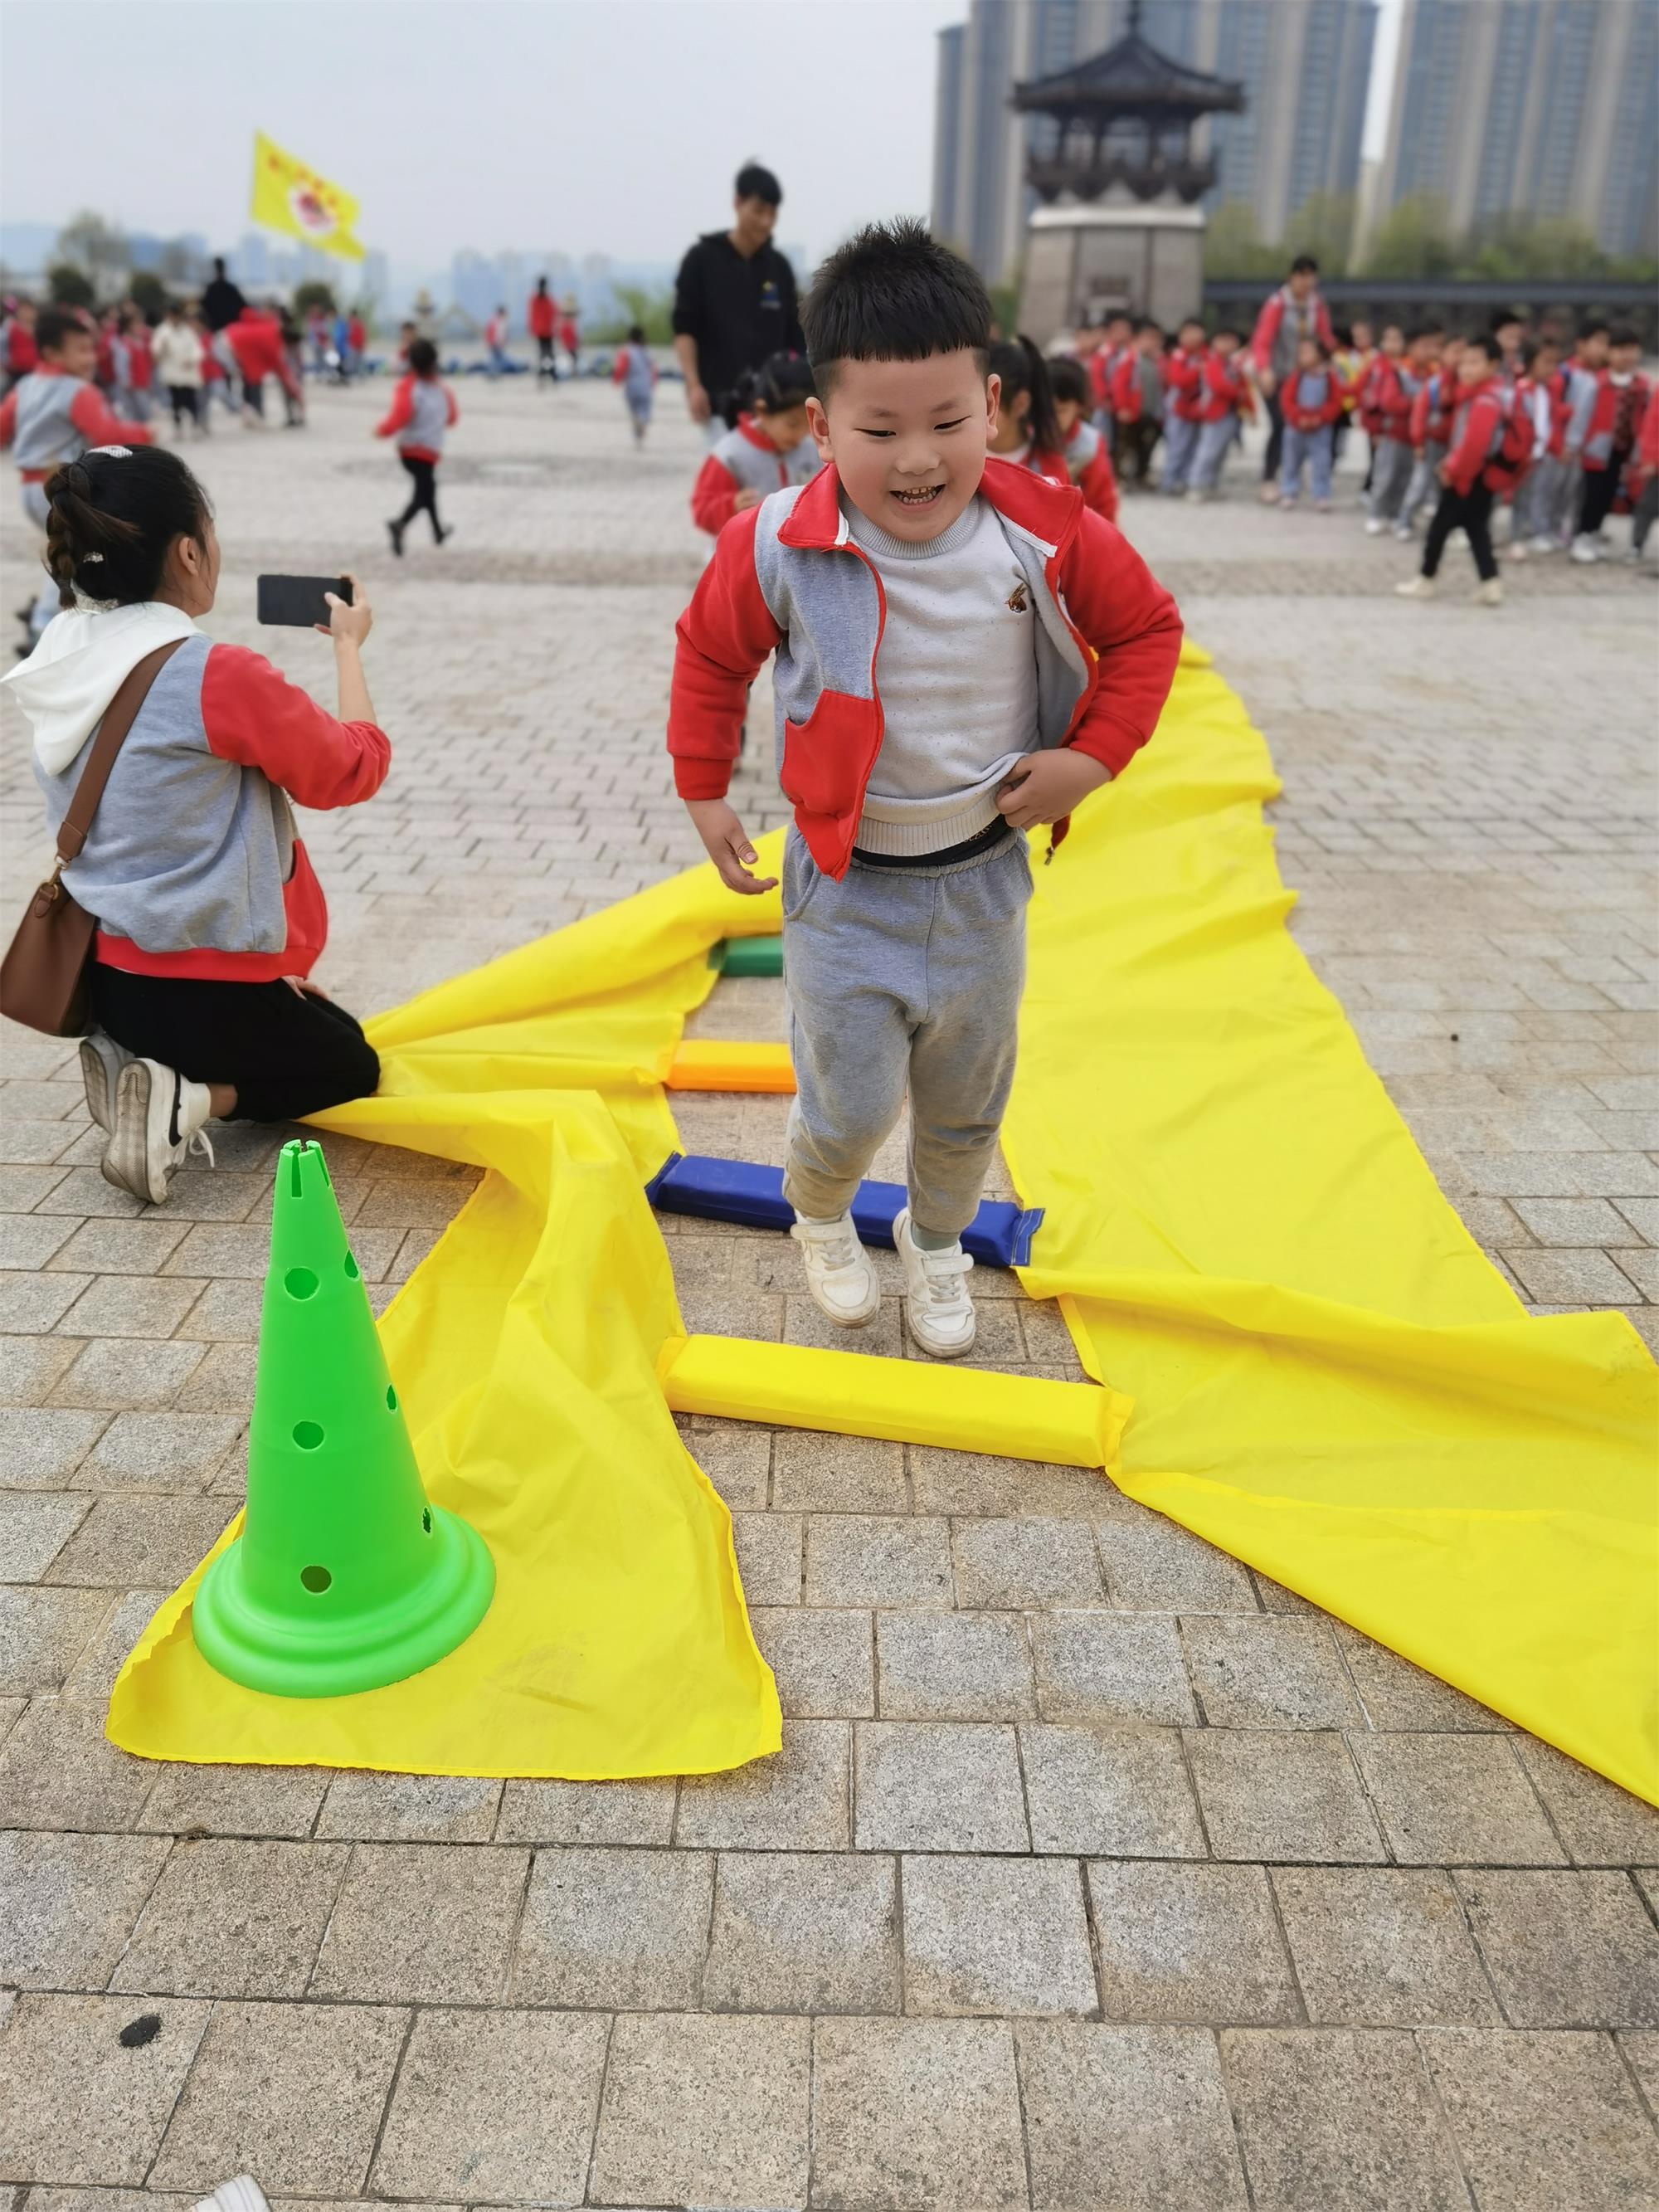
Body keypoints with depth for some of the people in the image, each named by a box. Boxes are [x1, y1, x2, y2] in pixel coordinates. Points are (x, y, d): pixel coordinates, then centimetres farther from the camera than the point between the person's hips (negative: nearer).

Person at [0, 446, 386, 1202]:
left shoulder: (66, 662, 2)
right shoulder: (218, 675, -23)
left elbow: (154, 830, 10)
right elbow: (355, 767, -8)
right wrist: (349, 647, 7)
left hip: (102, 966, 8)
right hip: (197, 987, -7)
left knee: (317, 1030, 31)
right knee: (353, 1067, 21)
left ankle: (137, 1061, 9)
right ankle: (189, 1102, -5)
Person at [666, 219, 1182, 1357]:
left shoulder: (1047, 535, -14)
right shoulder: (780, 548, -17)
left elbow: (1147, 627, 2)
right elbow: (710, 653, 1)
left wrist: (1092, 756, -9)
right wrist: (704, 793, 2)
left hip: (984, 877, 2)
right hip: (846, 886, -2)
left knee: (967, 1108, 17)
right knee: (852, 1108, 1)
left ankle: (937, 1243, 47)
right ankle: (820, 1218, 38)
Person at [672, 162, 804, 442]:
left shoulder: (779, 266, 10)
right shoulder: (703, 259, -1)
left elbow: (792, 337, 13)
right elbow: (684, 328, -4)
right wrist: (693, 385, -13)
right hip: (720, 398, -4)